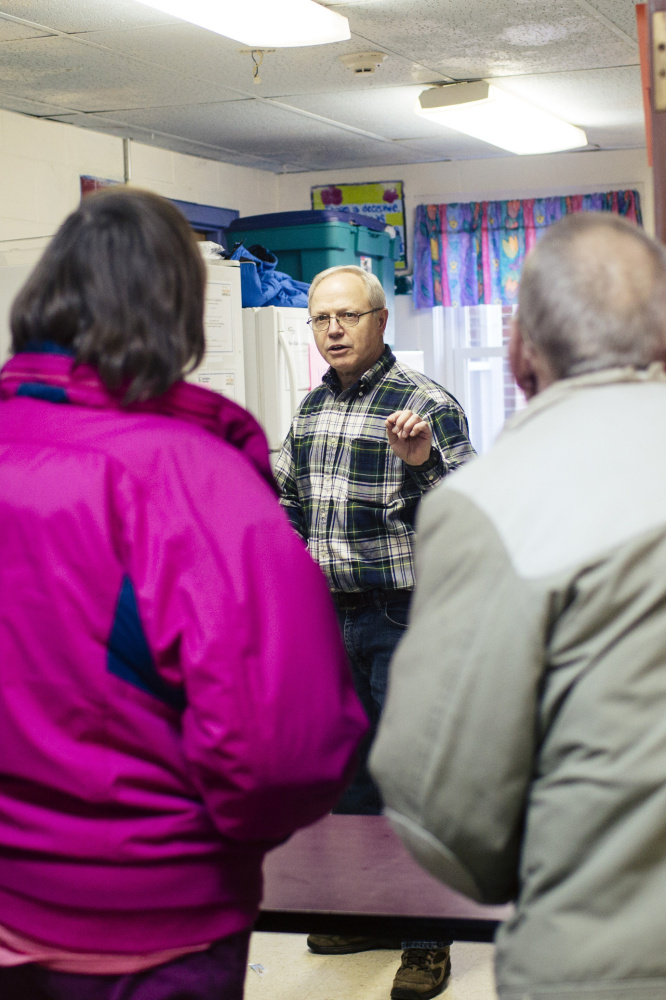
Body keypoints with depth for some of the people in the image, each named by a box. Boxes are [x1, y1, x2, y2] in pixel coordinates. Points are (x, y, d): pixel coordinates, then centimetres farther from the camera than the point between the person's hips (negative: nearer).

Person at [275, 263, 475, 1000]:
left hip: (403, 616, -7)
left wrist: (425, 462, -31)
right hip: (329, 615, 7)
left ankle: (427, 941, 9)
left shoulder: (427, 405, -10)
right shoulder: (311, 408, 11)